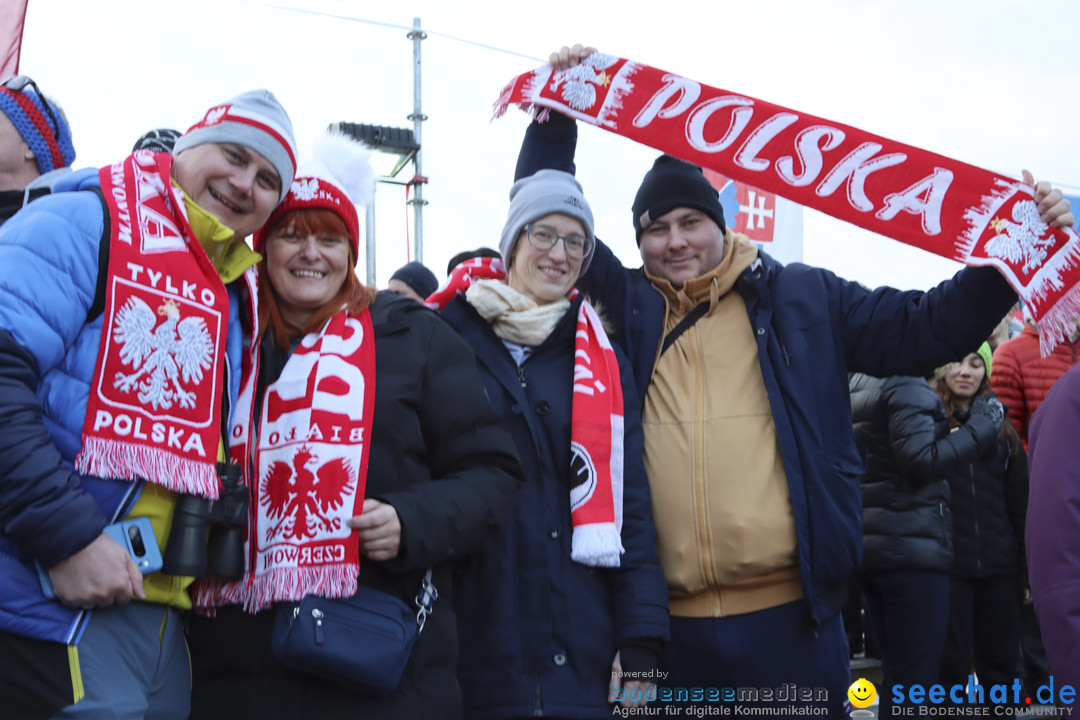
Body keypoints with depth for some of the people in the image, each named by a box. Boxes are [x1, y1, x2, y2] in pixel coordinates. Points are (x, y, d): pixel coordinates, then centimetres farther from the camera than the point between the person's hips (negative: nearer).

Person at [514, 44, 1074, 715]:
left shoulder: (801, 299, 8)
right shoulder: (622, 305, 9)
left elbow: (925, 330, 8)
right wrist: (557, 112, 5)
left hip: (792, 613, -1)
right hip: (667, 621, 1)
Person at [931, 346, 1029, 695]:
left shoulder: (1000, 428, 12)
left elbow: (1019, 504, 13)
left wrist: (1027, 569, 10)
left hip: (999, 565, 4)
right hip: (947, 562, -4)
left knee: (1001, 663, 9)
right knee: (952, 665, 0)